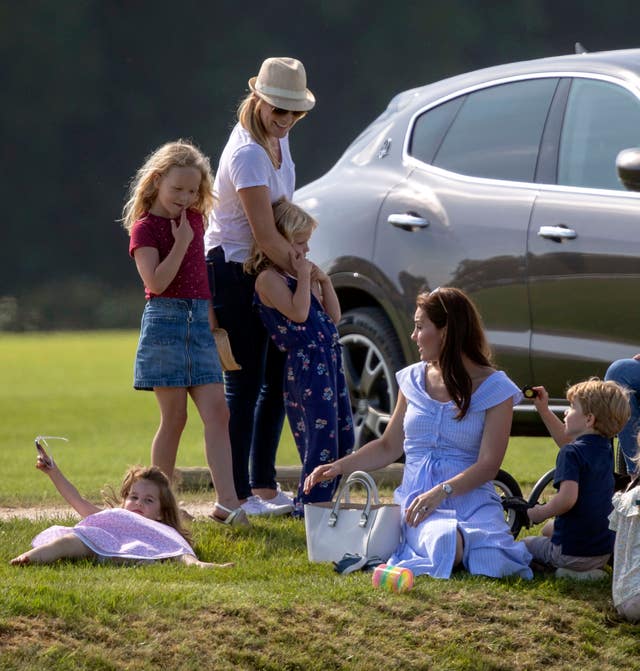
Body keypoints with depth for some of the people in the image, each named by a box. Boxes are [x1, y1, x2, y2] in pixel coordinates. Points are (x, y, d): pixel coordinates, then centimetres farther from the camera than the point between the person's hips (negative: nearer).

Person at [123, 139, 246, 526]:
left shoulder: (194, 218, 14)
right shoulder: (145, 227, -5)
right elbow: (156, 282, -17)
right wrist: (181, 243, -17)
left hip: (199, 323, 6)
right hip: (165, 322, -6)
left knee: (218, 412, -5)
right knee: (174, 417, -3)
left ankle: (227, 502, -12)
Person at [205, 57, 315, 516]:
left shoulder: (278, 138, 5)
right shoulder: (247, 154, -24)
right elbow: (265, 234, -25)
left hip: (266, 268, 9)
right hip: (233, 269, -9)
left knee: (276, 379, 11)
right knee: (244, 384, -8)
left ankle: (264, 485, 18)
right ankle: (239, 493, -4)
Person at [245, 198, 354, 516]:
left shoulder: (301, 275, 18)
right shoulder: (268, 278, -9)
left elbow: (333, 316, 19)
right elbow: (298, 312, -21)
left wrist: (323, 281, 9)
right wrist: (304, 276, -13)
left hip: (329, 359, 9)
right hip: (304, 364, -9)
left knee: (343, 435, 10)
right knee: (321, 433, -11)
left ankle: (319, 501, 17)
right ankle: (309, 505, -5)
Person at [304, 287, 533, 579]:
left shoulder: (494, 388, -2)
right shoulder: (414, 380, 12)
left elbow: (488, 465, -9)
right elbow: (389, 446, 21)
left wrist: (442, 491, -24)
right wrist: (339, 466, 7)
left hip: (471, 498, -1)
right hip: (417, 498, 1)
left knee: (491, 563, -32)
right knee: (445, 546, -36)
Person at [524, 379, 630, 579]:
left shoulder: (572, 453, -21)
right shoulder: (605, 448, 5)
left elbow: (567, 498, -33)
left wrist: (540, 513, -16)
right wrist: (543, 409, 21)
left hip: (571, 553, -8)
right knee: (549, 528, 35)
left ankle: (575, 572, -2)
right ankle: (590, 569, 12)